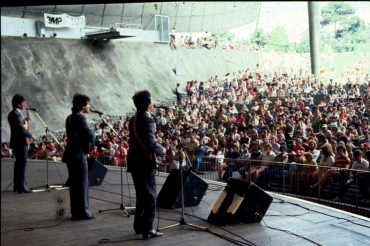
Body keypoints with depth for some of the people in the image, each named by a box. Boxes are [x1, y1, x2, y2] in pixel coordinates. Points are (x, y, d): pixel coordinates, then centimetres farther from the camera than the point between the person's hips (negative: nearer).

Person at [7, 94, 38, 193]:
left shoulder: (11, 114, 14)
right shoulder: (17, 114, -17)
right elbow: (21, 129, -23)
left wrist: (24, 120, 13)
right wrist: (32, 136, -14)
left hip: (16, 142, 10)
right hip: (20, 142, -10)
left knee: (18, 163, 14)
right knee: (22, 164, -8)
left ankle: (17, 186, 19)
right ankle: (22, 186, -9)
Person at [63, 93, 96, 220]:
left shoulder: (70, 117, 15)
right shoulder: (80, 117, -15)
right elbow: (89, 134, -18)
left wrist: (86, 140, 6)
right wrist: (92, 139, 2)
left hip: (71, 153, 9)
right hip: (78, 154, -9)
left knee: (74, 184, 13)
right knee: (82, 184, -2)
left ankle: (76, 212, 19)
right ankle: (82, 212, 3)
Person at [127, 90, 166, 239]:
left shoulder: (133, 119, 10)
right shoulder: (147, 120, -17)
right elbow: (151, 144, -25)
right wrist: (162, 149, -7)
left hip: (134, 162, 9)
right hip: (144, 163, -9)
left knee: (141, 195, 17)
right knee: (150, 195, -2)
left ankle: (139, 225, 22)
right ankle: (147, 228, -2)